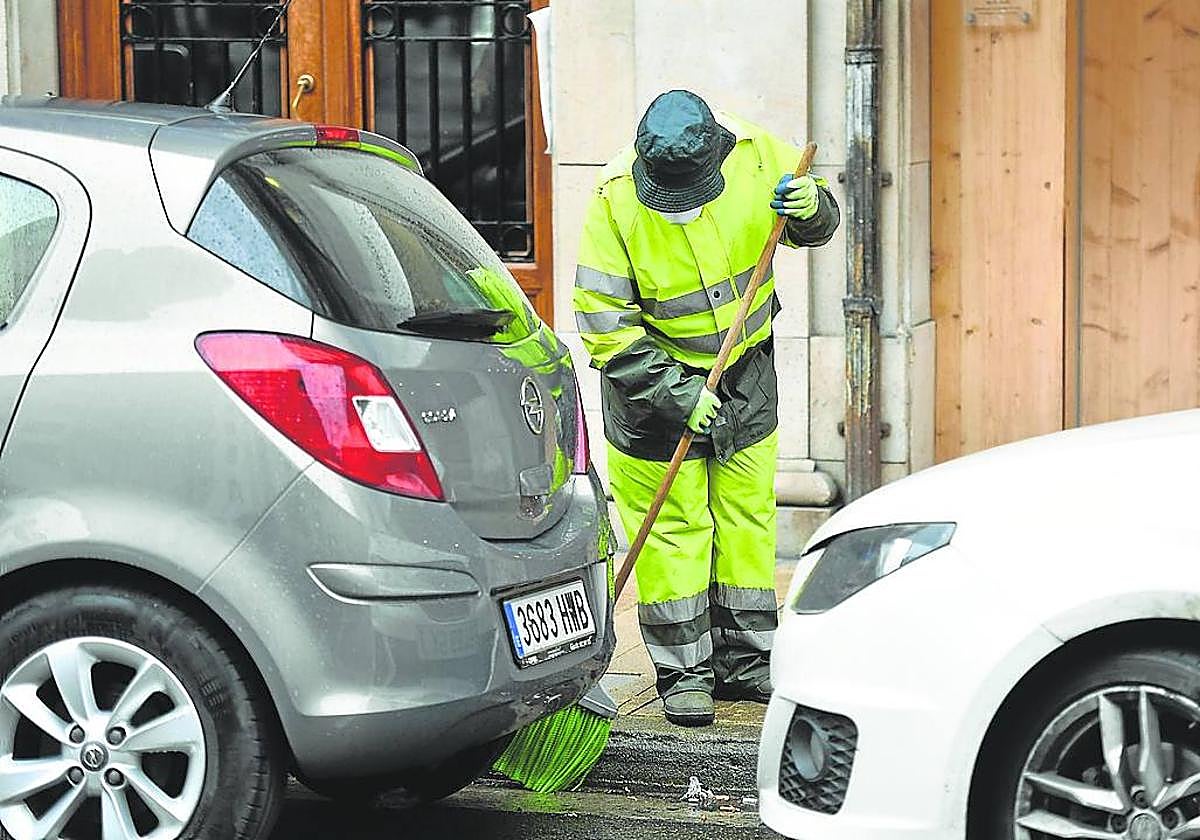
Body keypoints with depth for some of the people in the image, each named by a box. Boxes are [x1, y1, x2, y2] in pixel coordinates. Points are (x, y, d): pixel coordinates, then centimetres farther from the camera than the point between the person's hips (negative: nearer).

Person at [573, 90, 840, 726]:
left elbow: (816, 226, 1)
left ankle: (746, 659, 22)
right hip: (652, 373, -3)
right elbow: (604, 324, -21)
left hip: (746, 364, 4)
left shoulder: (756, 157, -17)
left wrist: (811, 210, -23)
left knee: (747, 508, 10)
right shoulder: (615, 203, -25)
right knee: (672, 521, -1)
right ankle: (683, 671, 10)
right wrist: (676, 392, -25)